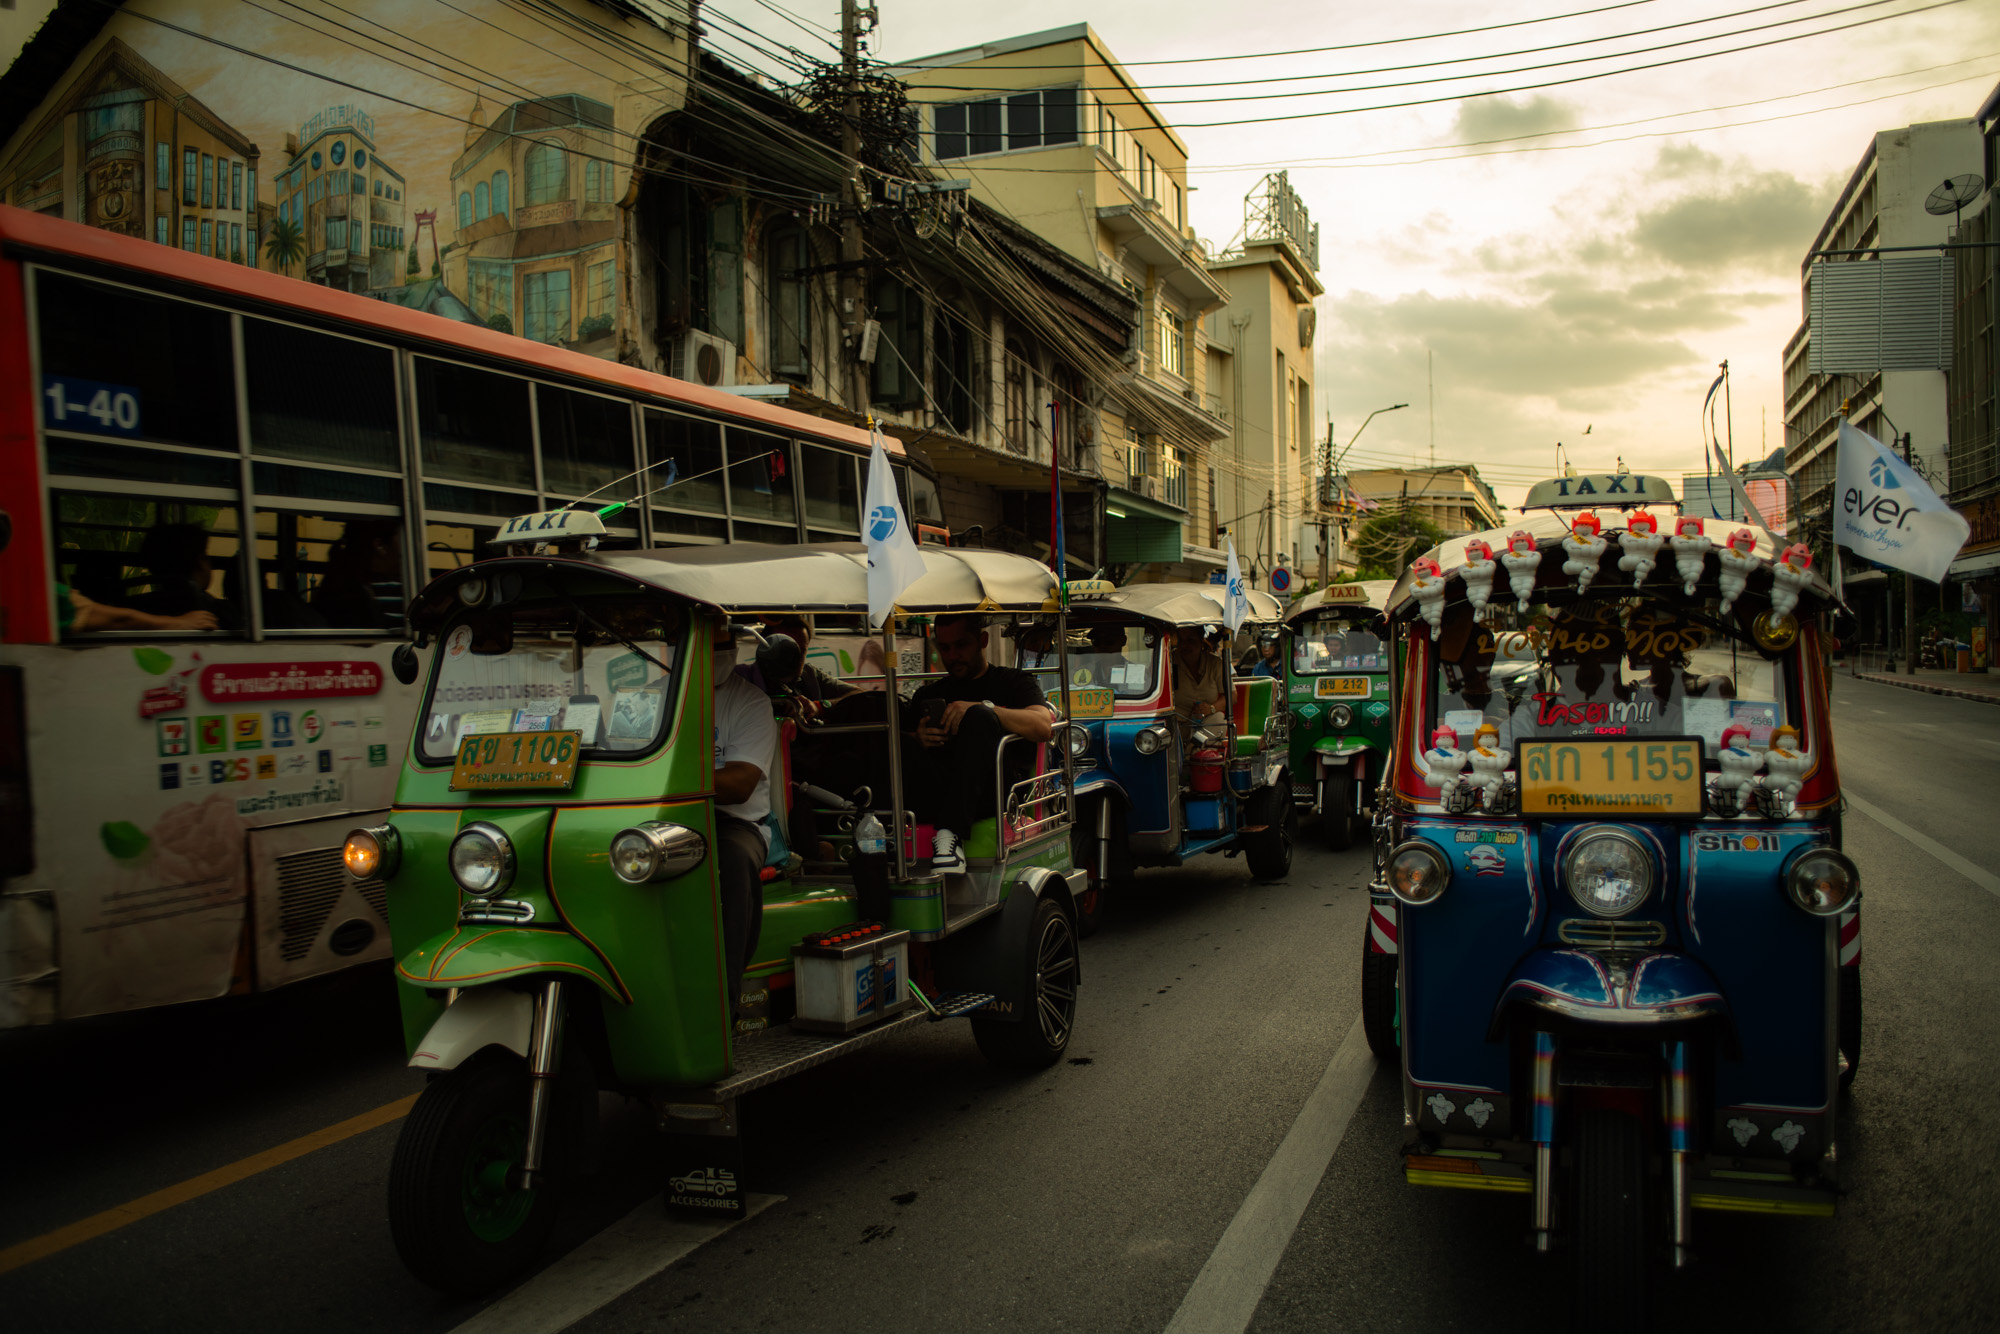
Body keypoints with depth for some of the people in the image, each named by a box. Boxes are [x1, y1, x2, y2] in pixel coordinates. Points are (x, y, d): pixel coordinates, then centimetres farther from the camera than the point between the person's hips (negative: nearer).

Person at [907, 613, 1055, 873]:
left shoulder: (1013, 682, 20)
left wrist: (983, 708, -13)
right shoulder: (927, 694, 29)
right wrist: (919, 739, -8)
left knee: (979, 717, -28)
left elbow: (1043, 727, -1)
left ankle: (950, 832, -39)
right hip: (936, 798, 1)